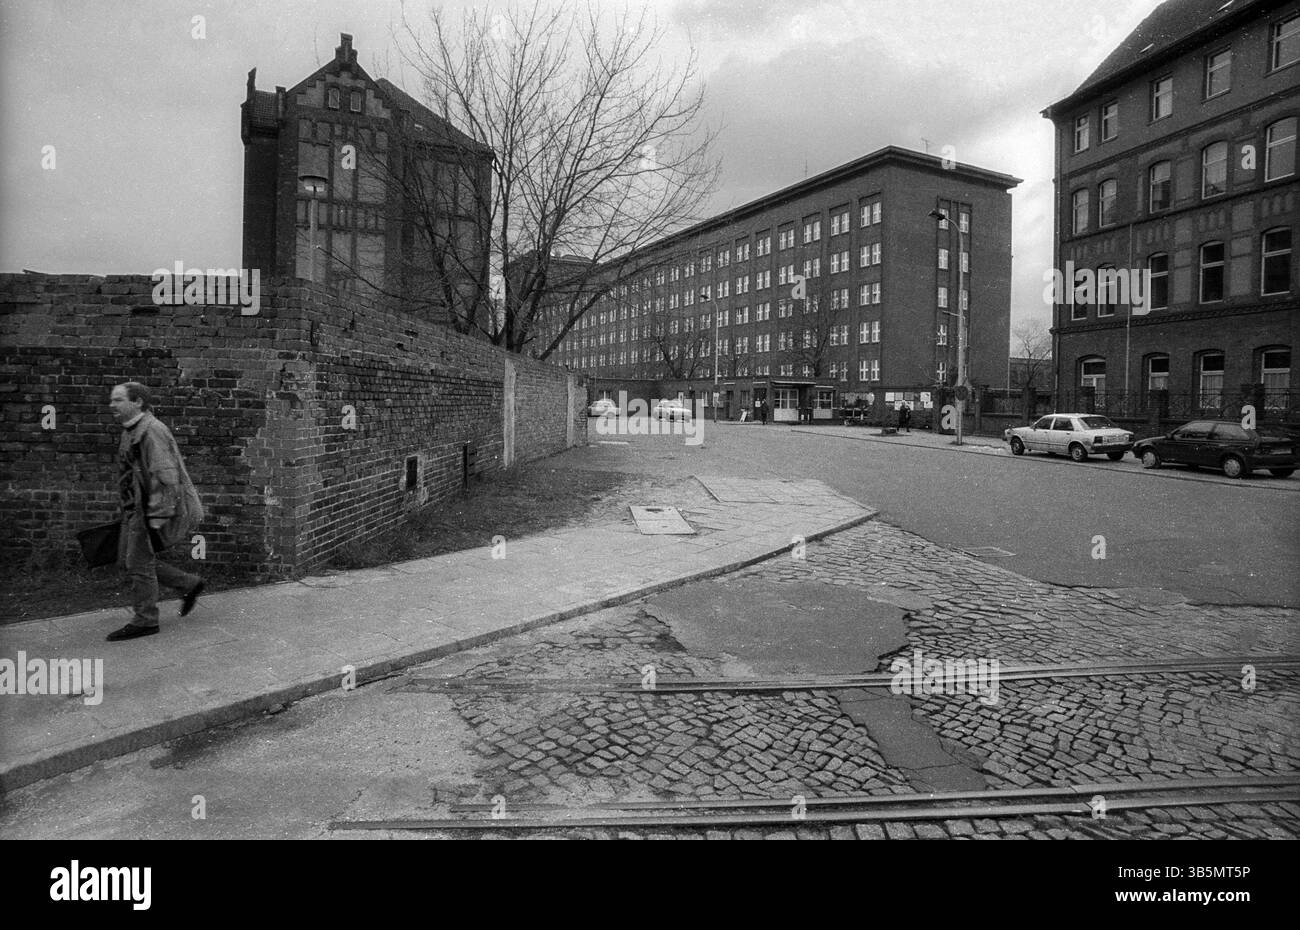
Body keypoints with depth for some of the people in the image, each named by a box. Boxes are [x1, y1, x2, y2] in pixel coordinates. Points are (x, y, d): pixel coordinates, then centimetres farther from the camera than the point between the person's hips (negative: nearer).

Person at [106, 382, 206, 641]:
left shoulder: (151, 431, -18)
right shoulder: (132, 431, 14)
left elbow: (165, 477, -24)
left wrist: (157, 519, -25)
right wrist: (130, 511, 25)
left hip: (159, 506, -10)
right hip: (140, 507, 10)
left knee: (139, 562, -3)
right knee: (128, 560, 12)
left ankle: (145, 621, 11)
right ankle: (189, 585, 22)